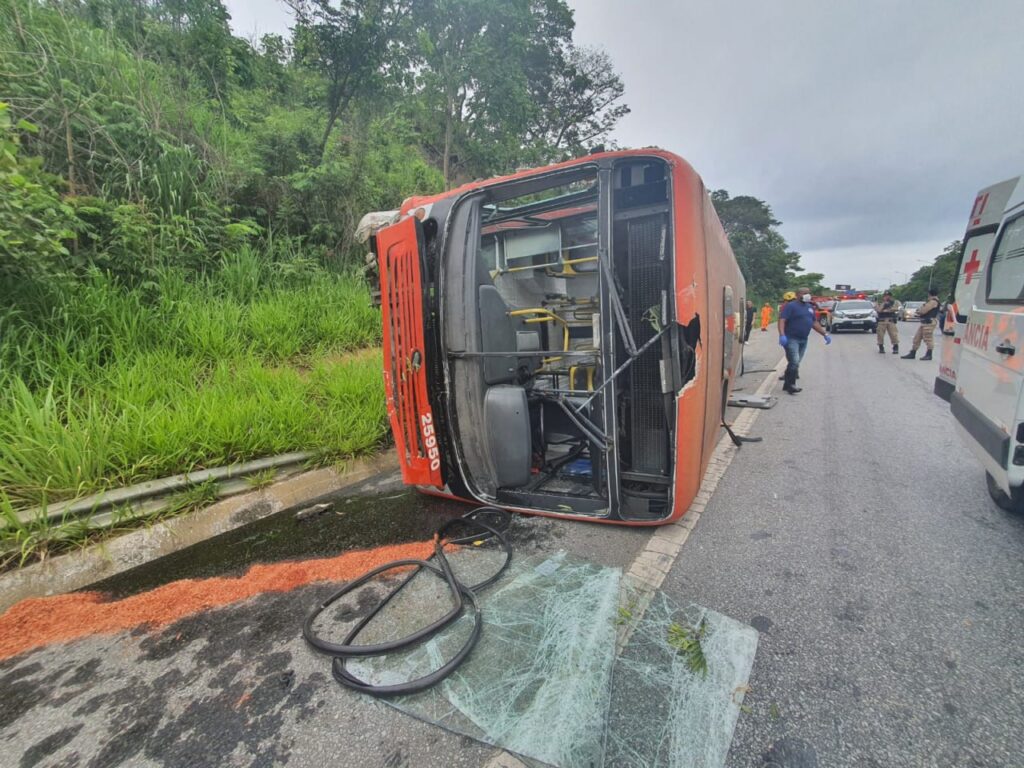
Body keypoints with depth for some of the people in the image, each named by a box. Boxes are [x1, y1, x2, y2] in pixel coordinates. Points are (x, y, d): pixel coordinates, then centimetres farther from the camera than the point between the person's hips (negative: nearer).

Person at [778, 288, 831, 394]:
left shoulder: (810, 307, 17)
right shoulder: (791, 306, -7)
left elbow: (814, 323, 25)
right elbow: (782, 320, -17)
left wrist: (825, 334, 20)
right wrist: (782, 335, -29)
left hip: (803, 340, 8)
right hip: (791, 339, -8)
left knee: (795, 363, 9)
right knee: (794, 362, -16)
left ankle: (787, 384, 16)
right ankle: (790, 385, -9)